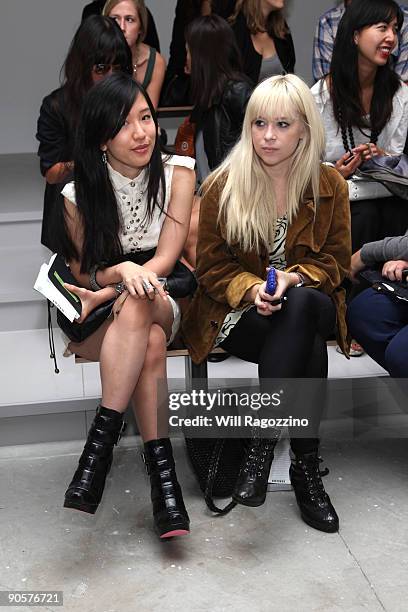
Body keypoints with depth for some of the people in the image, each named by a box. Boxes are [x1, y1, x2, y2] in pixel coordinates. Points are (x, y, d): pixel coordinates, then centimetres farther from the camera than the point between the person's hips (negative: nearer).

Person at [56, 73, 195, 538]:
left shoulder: (177, 173, -3)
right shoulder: (79, 195, -3)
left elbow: (166, 259, -8)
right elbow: (82, 273, 2)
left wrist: (109, 293, -21)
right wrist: (121, 270, -22)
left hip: (164, 303, 0)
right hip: (97, 323, 0)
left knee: (137, 304, -38)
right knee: (150, 344, -36)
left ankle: (102, 438, -39)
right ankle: (162, 472, -37)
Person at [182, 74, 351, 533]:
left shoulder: (330, 186, 2)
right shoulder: (222, 186, -3)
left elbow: (335, 260, 5)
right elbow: (211, 267, 1)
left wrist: (294, 279, -17)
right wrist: (252, 289, -20)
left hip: (310, 303, 2)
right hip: (241, 314, -2)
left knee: (301, 305, -38)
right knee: (309, 347, -36)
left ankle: (260, 442, -30)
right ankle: (306, 468, -24)